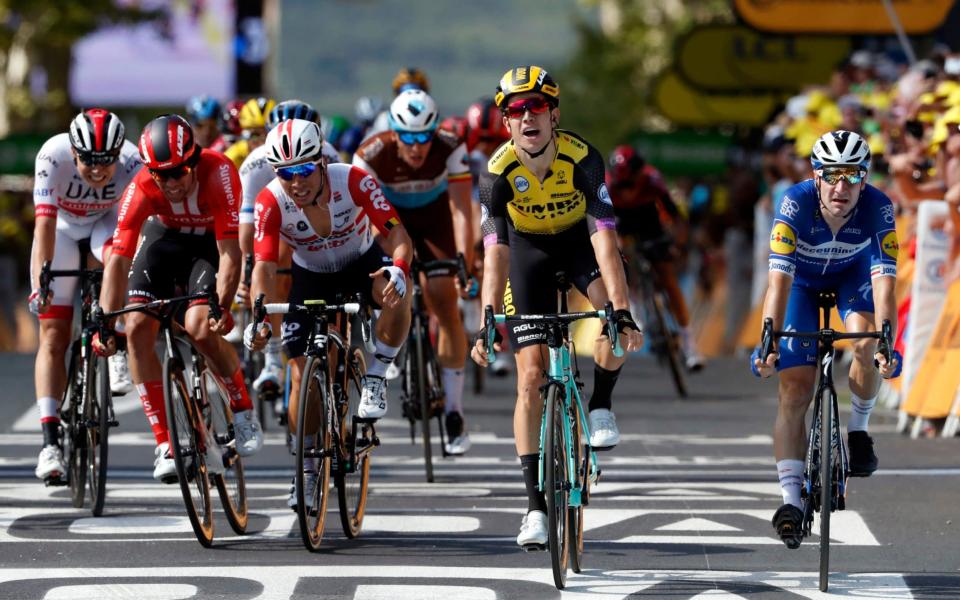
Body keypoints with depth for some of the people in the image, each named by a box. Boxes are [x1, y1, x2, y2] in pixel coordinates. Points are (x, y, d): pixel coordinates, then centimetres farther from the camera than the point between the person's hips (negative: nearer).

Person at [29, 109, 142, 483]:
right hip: (63, 230, 0)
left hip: (107, 224, 0)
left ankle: (118, 351, -17)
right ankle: (50, 443, -13)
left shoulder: (131, 161, -31)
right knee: (54, 336, -11)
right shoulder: (53, 156, -34)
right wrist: (39, 282, -50)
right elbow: (44, 222, -40)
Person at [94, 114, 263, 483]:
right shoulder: (142, 189, -29)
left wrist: (222, 306, -47)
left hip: (212, 242, -3)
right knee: (137, 328, -16)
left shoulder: (217, 173, -35)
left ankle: (244, 412, -3)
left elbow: (230, 253, -35)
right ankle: (163, 444, -9)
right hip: (166, 237, 3)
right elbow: (119, 259, -29)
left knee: (199, 328, -26)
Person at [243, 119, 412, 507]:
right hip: (311, 275, 1)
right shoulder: (271, 202, -27)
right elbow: (264, 265, -32)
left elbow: (396, 233, -33)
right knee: (302, 376, -7)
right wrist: (260, 317, -49)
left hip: (363, 261, -1)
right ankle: (308, 467, 11)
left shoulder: (353, 182, -30)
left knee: (395, 295, -36)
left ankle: (375, 379, -13)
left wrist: (399, 269, -55)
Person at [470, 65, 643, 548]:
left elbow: (605, 240, -36)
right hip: (529, 247, 0)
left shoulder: (584, 160, -31)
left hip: (579, 240, 0)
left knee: (616, 322, -31)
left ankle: (600, 407, -1)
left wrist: (621, 312, -46)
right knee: (530, 376, -8)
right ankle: (535, 503, -4)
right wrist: (486, 325, -41)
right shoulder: (498, 173, -27)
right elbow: (495, 254, -31)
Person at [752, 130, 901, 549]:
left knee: (865, 345, -29)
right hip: (802, 281, -1)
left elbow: (884, 280, -38)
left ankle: (858, 431, -2)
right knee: (795, 390, -12)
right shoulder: (795, 203, -35)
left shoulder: (877, 208, -32)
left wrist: (885, 344, -50)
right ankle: (791, 500, -13)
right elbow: (779, 279, -40)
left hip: (853, 275, 1)